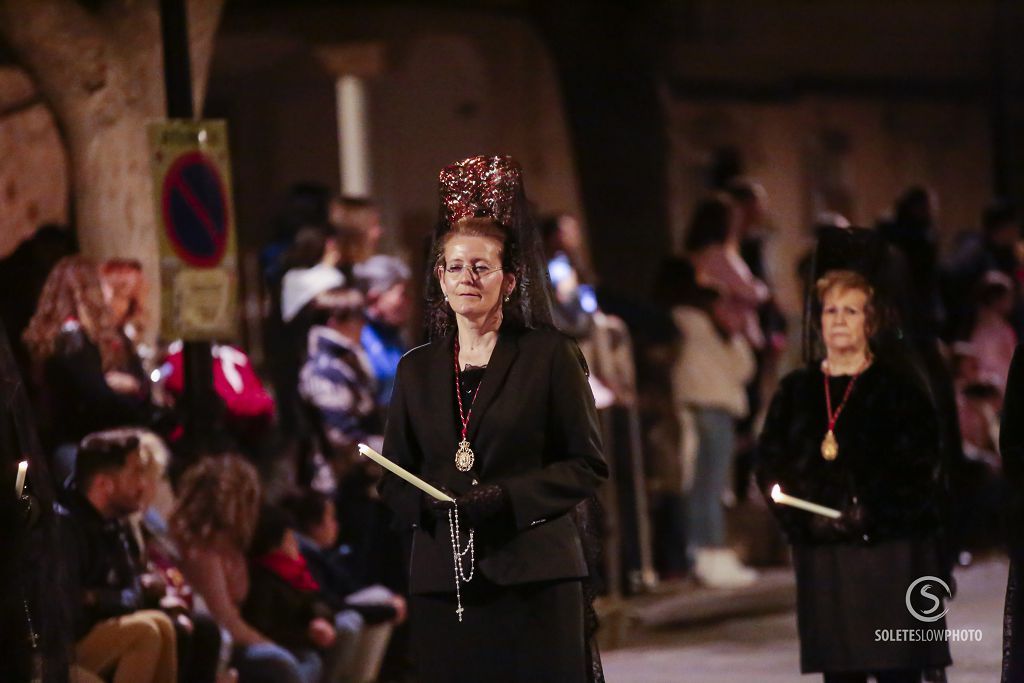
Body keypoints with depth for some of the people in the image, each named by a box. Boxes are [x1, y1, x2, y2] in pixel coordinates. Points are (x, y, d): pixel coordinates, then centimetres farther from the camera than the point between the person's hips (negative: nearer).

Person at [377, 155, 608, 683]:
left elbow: (588, 465, 0)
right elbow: (393, 478, 16)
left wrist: (507, 498, -13)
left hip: (532, 578, -3)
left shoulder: (548, 355, 3)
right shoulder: (417, 370, 14)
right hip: (442, 582, 3)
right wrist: (428, 503, -7)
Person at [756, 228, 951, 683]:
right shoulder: (796, 391, 12)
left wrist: (869, 514, -16)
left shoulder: (899, 387, 1)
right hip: (822, 555, 3)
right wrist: (800, 519, -5)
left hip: (891, 552, -3)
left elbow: (922, 466, -6)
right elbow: (770, 464, 11)